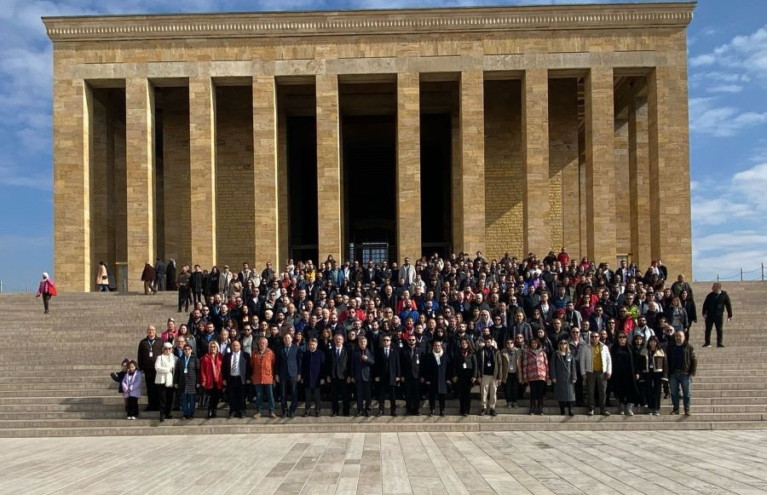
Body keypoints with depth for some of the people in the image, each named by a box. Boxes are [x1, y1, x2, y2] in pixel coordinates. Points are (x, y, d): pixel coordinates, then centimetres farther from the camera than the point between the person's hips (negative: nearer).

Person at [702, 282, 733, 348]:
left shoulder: (724, 295, 0)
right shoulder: (710, 295, 6)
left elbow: (728, 305, 3)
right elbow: (705, 304, 7)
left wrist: (730, 315, 1)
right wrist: (704, 313, -5)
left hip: (719, 315, -2)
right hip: (709, 315, 2)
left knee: (720, 330, 1)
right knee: (708, 329, 4)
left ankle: (720, 343, 7)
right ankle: (707, 343, 11)